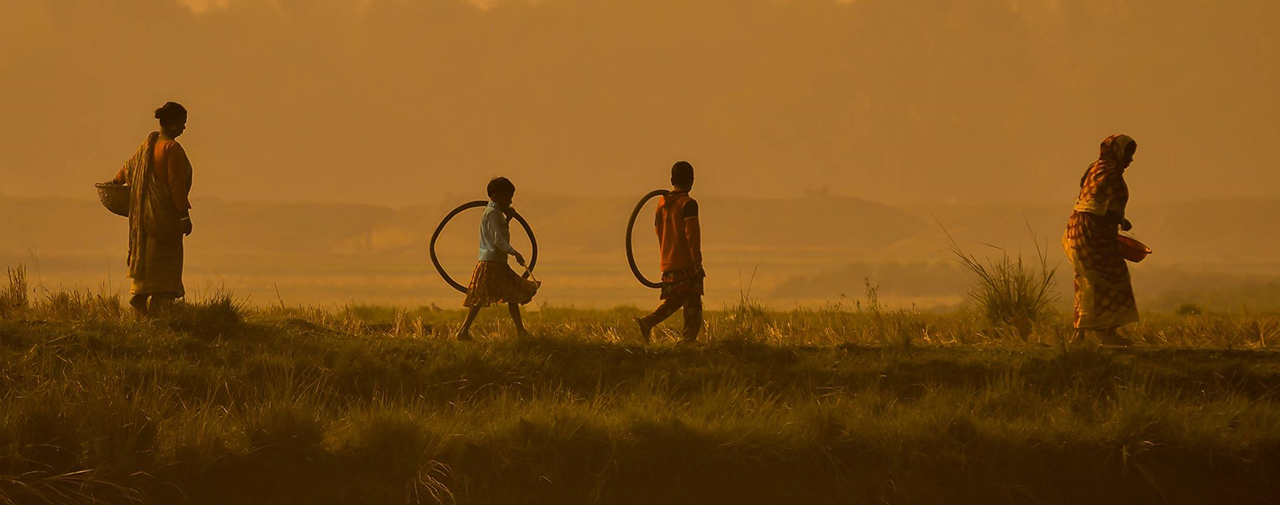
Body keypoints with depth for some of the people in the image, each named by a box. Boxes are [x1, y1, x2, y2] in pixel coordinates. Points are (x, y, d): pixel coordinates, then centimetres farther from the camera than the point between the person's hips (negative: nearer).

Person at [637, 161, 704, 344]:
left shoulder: (662, 203, 11)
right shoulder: (688, 204, -11)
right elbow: (692, 234, -16)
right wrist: (697, 262, -14)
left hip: (668, 262, 7)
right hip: (686, 264, -7)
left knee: (674, 300, 16)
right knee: (692, 304, 0)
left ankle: (647, 322, -3)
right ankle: (688, 341, -4)